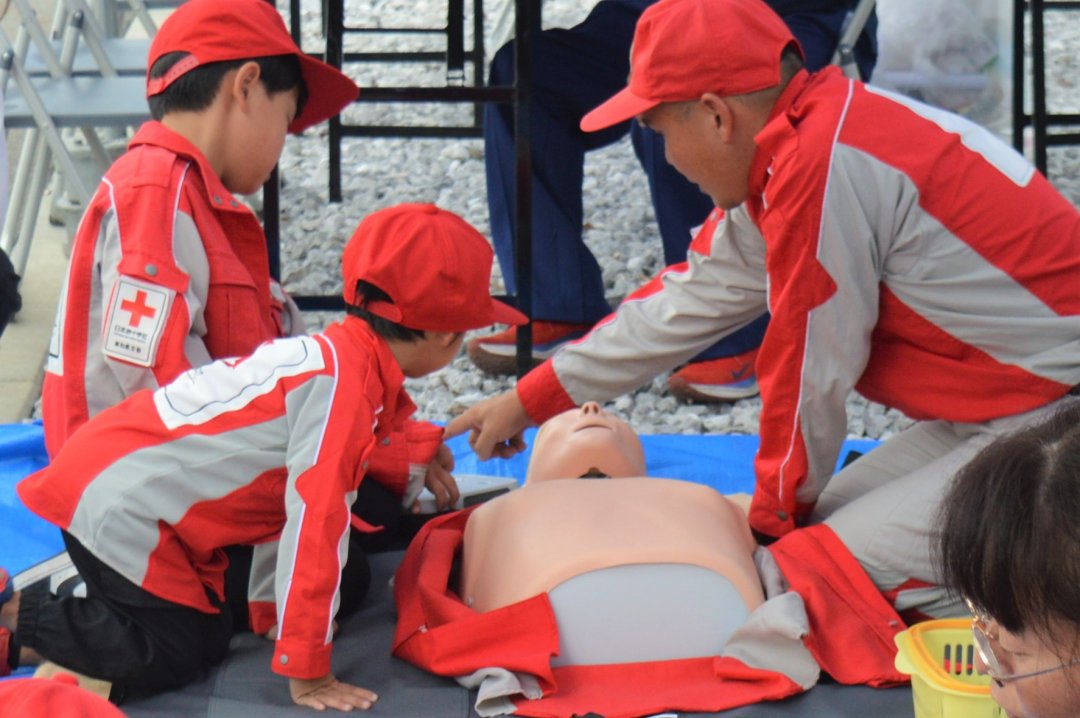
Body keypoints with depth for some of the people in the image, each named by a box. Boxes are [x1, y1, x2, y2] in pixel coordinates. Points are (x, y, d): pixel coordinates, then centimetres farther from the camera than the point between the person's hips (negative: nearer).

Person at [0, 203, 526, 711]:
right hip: (112, 495, -10)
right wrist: (307, 675, -22)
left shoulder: (336, 352, 2)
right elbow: (316, 527, -26)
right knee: (175, 654, -8)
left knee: (211, 639, 11)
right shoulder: (341, 380, -26)